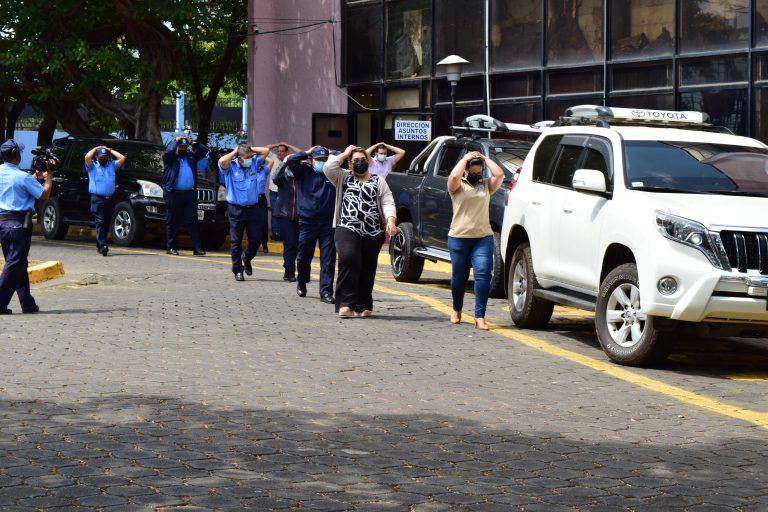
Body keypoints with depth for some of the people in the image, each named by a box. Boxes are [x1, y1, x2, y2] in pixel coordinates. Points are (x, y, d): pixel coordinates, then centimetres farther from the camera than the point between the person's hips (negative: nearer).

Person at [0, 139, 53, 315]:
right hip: (19, 223, -7)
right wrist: (49, 175, 5)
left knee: (19, 264, 14)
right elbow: (44, 194, -7)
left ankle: (27, 303, 16)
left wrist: (36, 176, 23)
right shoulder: (22, 177, -14)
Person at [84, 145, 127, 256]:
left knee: (106, 223, 7)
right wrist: (96, 148, 5)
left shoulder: (112, 165, 18)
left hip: (110, 198, 4)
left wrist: (110, 150, 15)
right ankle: (102, 245, -22)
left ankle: (99, 245, 16)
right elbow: (87, 157, -11)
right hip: (97, 198, -4)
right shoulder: (93, 166, 7)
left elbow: (122, 158, 8)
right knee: (100, 222, -13)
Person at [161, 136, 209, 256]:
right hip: (174, 194, -4)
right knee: (172, 222, 3)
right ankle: (170, 247, 9)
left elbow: (204, 150, 19)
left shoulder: (191, 156, 19)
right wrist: (176, 141, -4)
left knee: (192, 221, -1)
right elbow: (168, 151, -17)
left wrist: (193, 143, 14)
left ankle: (197, 247, -4)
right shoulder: (171, 157, 4)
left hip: (190, 194, 4)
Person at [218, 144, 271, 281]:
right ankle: (237, 270, 10)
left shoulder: (256, 163, 7)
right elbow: (222, 161, -21)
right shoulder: (231, 167, -1)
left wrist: (251, 149, 4)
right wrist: (234, 152, -7)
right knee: (236, 241, 1)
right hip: (236, 209, -2)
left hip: (256, 208, 2)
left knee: (255, 239, 5)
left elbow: (266, 151, 1)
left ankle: (247, 259, 35)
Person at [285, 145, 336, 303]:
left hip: (328, 223, 1)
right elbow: (290, 161, -10)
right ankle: (301, 282, 36)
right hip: (307, 222, -1)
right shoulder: (304, 171, 4)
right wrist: (307, 153, -2)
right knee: (304, 256, 10)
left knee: (328, 259, -4)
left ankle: (326, 292, -2)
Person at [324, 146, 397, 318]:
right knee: (349, 259, -24)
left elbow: (388, 203, 6)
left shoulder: (379, 181, 16)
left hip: (373, 232, 2)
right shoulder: (343, 178, 16)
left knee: (367, 269, 3)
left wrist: (391, 220, -12)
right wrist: (344, 154, 8)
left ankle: (363, 306, 14)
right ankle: (346, 303, -23)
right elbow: (328, 168, -3)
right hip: (347, 228, -2)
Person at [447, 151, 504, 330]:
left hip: (483, 238, 1)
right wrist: (465, 159, -4)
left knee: (483, 275, -12)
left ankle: (480, 317, -12)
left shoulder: (486, 185, 12)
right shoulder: (458, 186, 4)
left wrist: (485, 159, 4)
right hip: (458, 238, -1)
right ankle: (457, 310, 33)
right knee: (459, 276, 10)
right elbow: (453, 176, -18)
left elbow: (499, 175, -5)